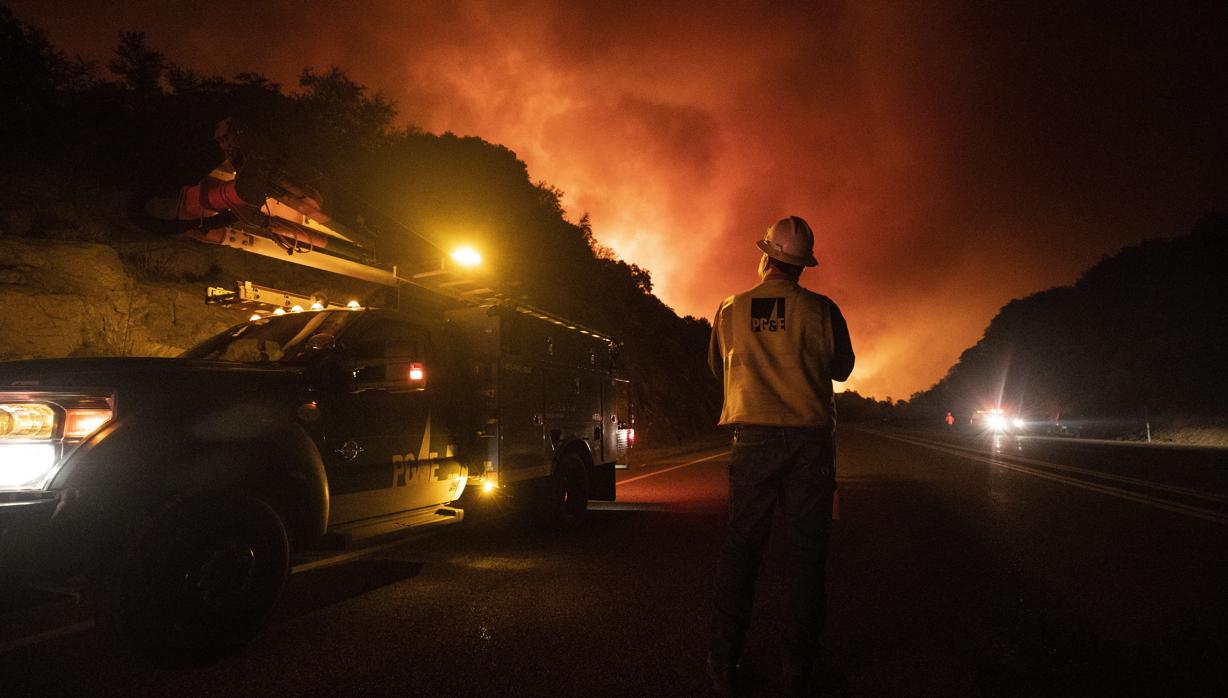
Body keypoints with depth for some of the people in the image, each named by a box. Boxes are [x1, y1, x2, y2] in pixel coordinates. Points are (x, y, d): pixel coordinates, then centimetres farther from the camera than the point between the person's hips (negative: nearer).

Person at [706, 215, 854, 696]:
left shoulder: (731, 310, 1)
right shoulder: (821, 310, -3)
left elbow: (719, 369, 15)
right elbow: (841, 368, 11)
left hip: (754, 437, 1)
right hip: (811, 439, -1)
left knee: (741, 544, 8)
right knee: (806, 548, 7)